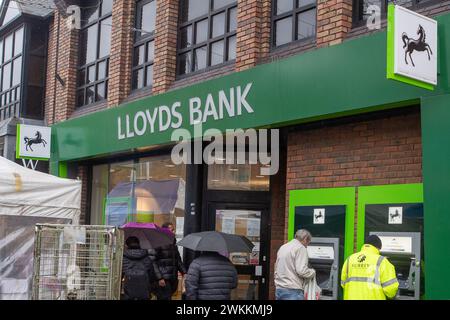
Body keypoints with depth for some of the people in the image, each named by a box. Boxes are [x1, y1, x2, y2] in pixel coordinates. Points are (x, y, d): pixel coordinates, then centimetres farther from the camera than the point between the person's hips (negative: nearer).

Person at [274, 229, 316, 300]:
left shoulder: (283, 247, 17)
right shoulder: (301, 248, -8)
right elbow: (302, 270, -18)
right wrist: (313, 272, 1)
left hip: (279, 289, 8)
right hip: (293, 291, -8)